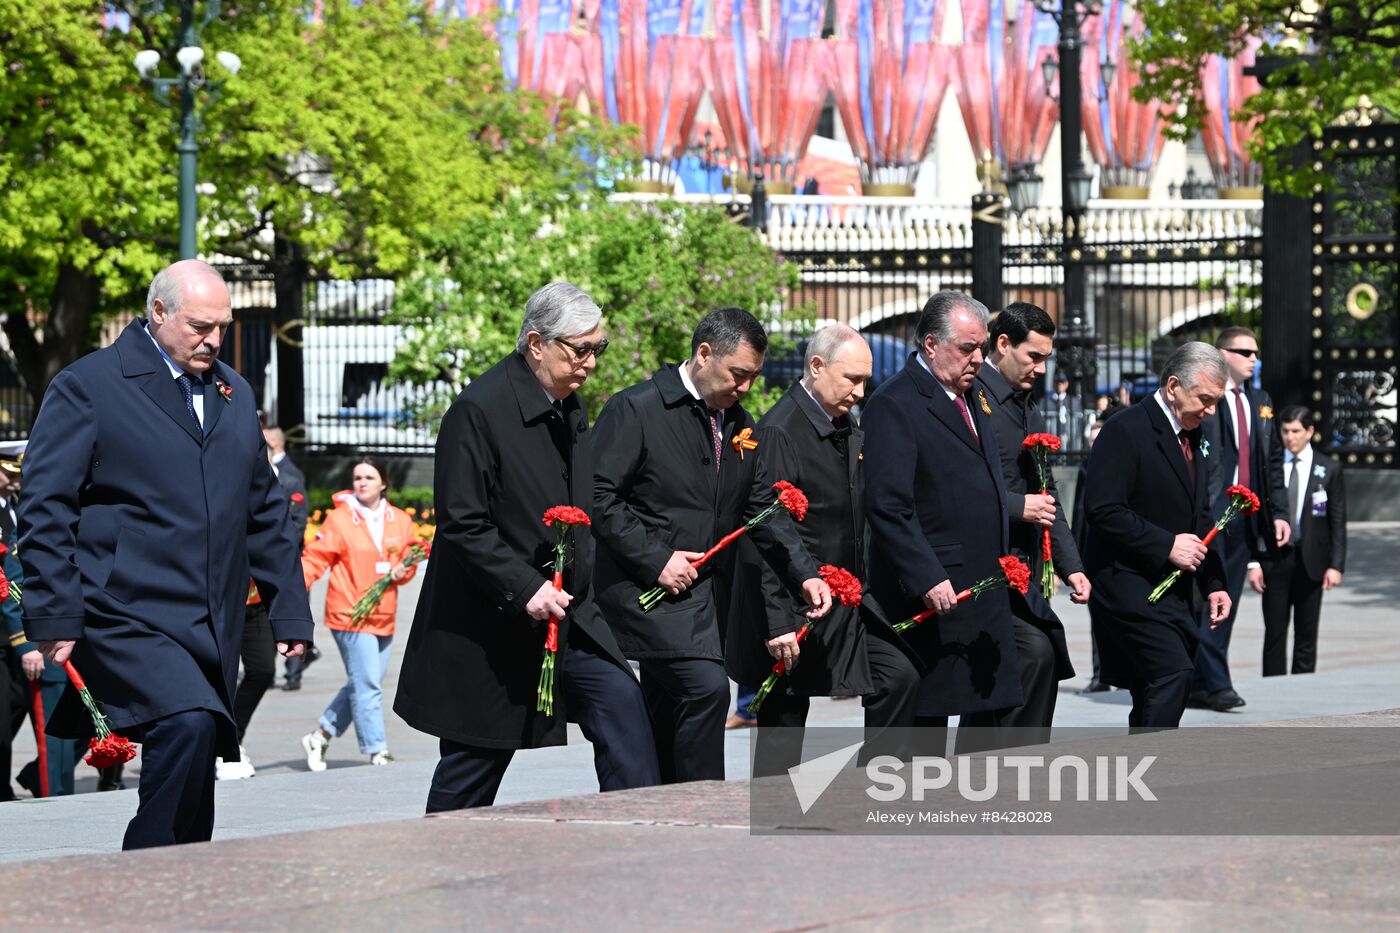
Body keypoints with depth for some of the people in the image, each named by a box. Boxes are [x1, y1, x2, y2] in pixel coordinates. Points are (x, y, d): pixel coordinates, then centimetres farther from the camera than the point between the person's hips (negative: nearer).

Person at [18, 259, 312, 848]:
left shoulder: (234, 394, 19)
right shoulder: (87, 386, -1)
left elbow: (265, 511, 24)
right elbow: (45, 509, -4)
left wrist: (289, 610, 18)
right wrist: (54, 619, -11)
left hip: (213, 628, 7)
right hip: (126, 617, -7)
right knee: (188, 723, -27)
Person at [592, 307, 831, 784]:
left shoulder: (739, 424, 15)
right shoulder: (634, 410, -7)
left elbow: (765, 507, 14)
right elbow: (599, 497, -11)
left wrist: (804, 575, 0)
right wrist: (656, 560, -16)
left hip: (707, 596, 8)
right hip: (650, 589, -7)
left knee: (670, 725, 10)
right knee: (707, 688, -22)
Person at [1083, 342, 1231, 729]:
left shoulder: (1190, 436, 17)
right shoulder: (1126, 430, -11)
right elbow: (1102, 509, -20)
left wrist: (1213, 582, 16)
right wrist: (1166, 546, -19)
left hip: (1180, 592, 9)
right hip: (1133, 587, -9)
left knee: (1166, 692, 7)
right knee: (1170, 675, -22)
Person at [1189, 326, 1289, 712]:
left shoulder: (1261, 403, 18)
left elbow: (1273, 460, 21)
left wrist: (1278, 512, 13)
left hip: (1244, 518, 7)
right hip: (1206, 516, -7)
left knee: (1226, 605, 6)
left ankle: (1198, 686, 11)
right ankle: (1216, 684, -11)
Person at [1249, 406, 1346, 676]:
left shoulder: (1329, 469, 3)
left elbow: (1338, 521, 3)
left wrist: (1336, 564, -5)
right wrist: (1253, 562, -4)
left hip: (1310, 560, 0)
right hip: (1274, 559, 0)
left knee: (1306, 634, 4)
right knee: (1274, 633, 1)